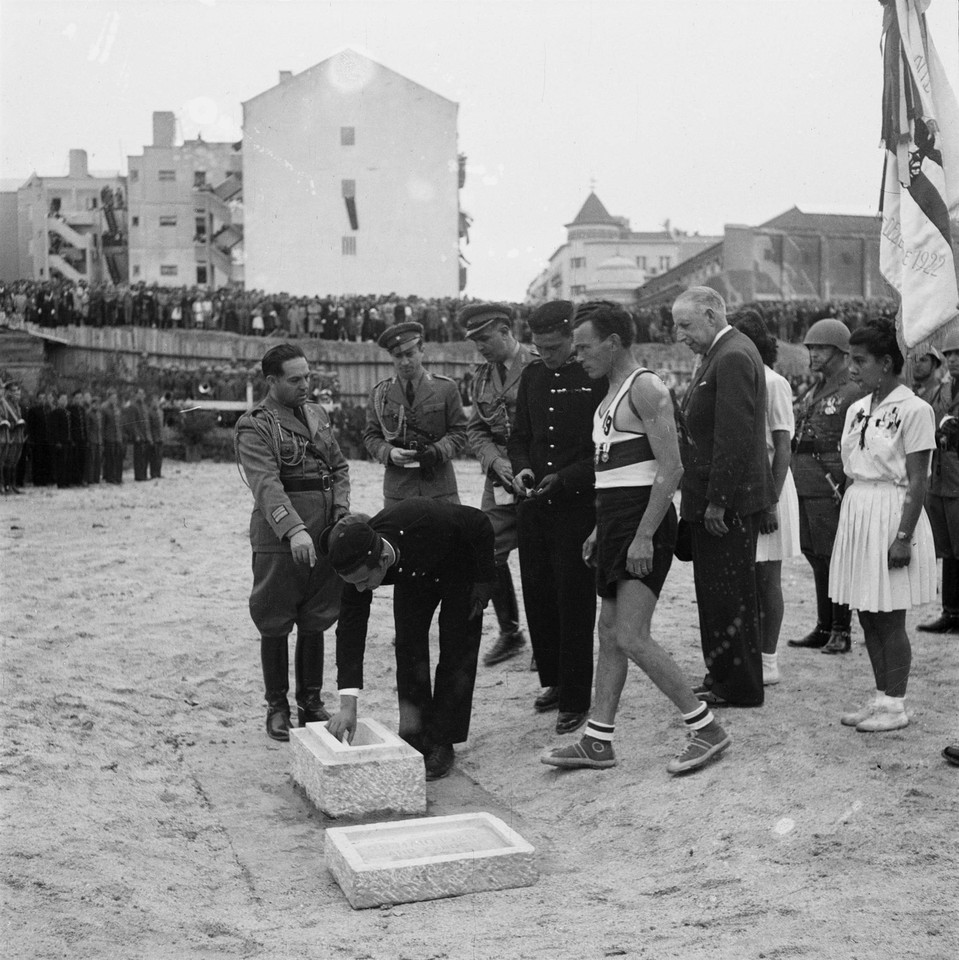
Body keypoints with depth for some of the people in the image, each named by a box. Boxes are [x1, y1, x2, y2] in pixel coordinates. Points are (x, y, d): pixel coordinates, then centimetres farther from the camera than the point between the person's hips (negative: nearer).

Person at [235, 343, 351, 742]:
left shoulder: (318, 415, 14)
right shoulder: (254, 426, -7)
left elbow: (339, 467, 19)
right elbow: (266, 484, -20)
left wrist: (341, 512, 2)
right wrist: (294, 529, -33)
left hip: (324, 536, 5)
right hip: (279, 540, -5)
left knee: (314, 623, 11)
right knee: (275, 626, 4)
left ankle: (311, 702, 22)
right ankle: (277, 707, 15)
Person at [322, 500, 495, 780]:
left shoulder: (425, 519, -46)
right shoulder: (357, 563, -32)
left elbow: (481, 525, -27)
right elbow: (350, 630, -30)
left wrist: (483, 582, -18)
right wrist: (347, 705, -35)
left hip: (460, 568, -3)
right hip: (412, 576, 3)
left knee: (457, 652, -7)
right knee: (408, 649, -5)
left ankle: (442, 745, 1)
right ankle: (415, 741, 7)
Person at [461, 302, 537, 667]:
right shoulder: (481, 377, 11)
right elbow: (475, 429, 12)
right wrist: (496, 461, -6)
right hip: (500, 477, 6)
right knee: (490, 554, 3)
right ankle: (509, 633, 21)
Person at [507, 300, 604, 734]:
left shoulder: (599, 379, -8)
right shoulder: (533, 376, 12)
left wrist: (564, 478, -17)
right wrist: (521, 467, -1)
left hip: (579, 507, -6)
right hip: (533, 506, 6)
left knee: (575, 604, -1)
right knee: (538, 597, 11)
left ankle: (575, 700, 9)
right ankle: (553, 681, 28)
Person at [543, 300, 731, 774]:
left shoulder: (645, 388, -12)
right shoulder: (612, 394, 18)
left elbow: (671, 469, -19)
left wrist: (644, 535, -23)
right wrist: (600, 530, 20)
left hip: (644, 523, -10)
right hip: (615, 522, 10)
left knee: (631, 637, -14)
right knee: (609, 634, 11)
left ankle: (706, 728, -3)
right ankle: (598, 741, 17)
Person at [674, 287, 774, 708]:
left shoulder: (733, 357, -17)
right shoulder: (720, 354, 15)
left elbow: (734, 436, -23)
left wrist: (717, 500, -21)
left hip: (728, 501, -10)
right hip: (713, 497, 10)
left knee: (730, 596, -1)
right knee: (718, 593, 16)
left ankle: (739, 688, 10)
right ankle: (723, 677, 26)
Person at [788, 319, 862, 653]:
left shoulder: (852, 393, -7)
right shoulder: (814, 391, 17)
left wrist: (845, 488, -18)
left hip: (830, 487, -8)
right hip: (804, 486, 8)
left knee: (834, 559, -3)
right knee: (815, 556, 13)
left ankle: (842, 632, 5)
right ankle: (824, 627, 22)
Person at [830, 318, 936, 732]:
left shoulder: (913, 410, -11)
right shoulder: (857, 410, 11)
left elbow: (917, 481, -14)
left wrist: (903, 536, -18)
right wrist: (849, 516, 11)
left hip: (893, 514, -7)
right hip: (856, 511, 7)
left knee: (889, 618, 0)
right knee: (867, 616, 11)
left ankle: (896, 705, 11)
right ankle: (881, 697, 23)